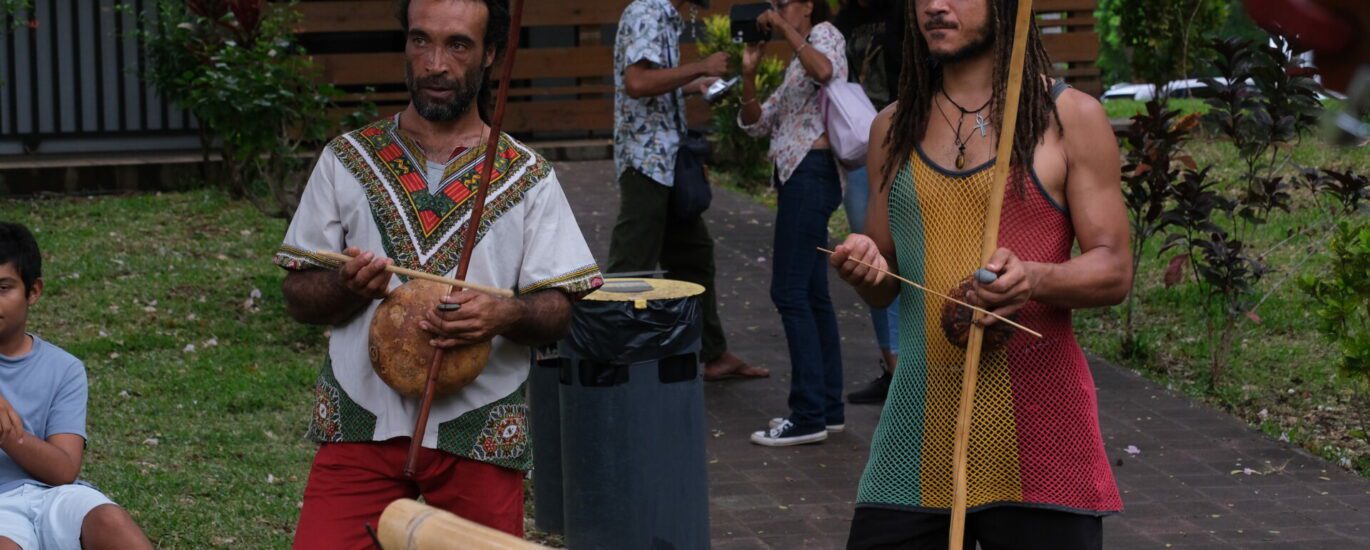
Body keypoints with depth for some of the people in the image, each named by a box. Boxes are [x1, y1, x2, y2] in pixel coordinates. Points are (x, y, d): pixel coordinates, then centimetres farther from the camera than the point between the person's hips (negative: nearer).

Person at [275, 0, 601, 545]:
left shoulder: (528, 178, 4)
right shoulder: (347, 160, 6)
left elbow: (558, 310, 1)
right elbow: (297, 296, 7)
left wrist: (506, 315, -21)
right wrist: (348, 286, -15)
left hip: (478, 432, 0)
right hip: (361, 422, 0)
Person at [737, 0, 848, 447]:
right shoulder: (794, 66, 24)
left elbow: (825, 70, -27)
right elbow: (756, 124, 19)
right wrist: (749, 74, 6)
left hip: (811, 172, -10)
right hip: (798, 175, 10)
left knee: (790, 292, -12)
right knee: (811, 294, 11)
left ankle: (809, 415, -11)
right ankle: (828, 408, 15)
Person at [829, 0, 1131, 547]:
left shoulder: (1071, 118, 2)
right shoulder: (893, 128, 13)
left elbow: (1113, 270, -1)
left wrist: (1033, 279, -21)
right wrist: (866, 269, -5)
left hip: (1037, 432, -3)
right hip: (919, 427, 3)